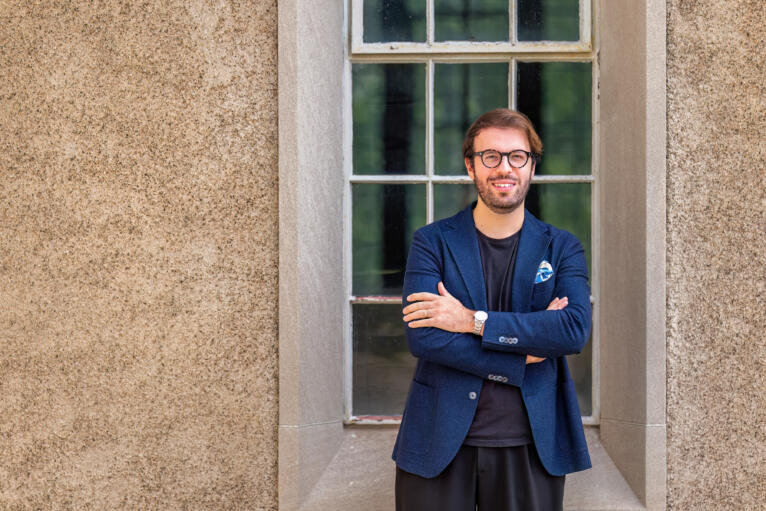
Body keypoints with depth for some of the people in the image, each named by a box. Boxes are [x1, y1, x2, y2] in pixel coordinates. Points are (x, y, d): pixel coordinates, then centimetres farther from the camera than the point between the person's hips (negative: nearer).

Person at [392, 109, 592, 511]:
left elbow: (575, 330, -12)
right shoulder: (432, 242, 2)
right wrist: (522, 357, -13)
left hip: (531, 447, 1)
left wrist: (474, 320, -16)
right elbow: (421, 336, -11)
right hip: (439, 443, -1)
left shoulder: (562, 248, 6)